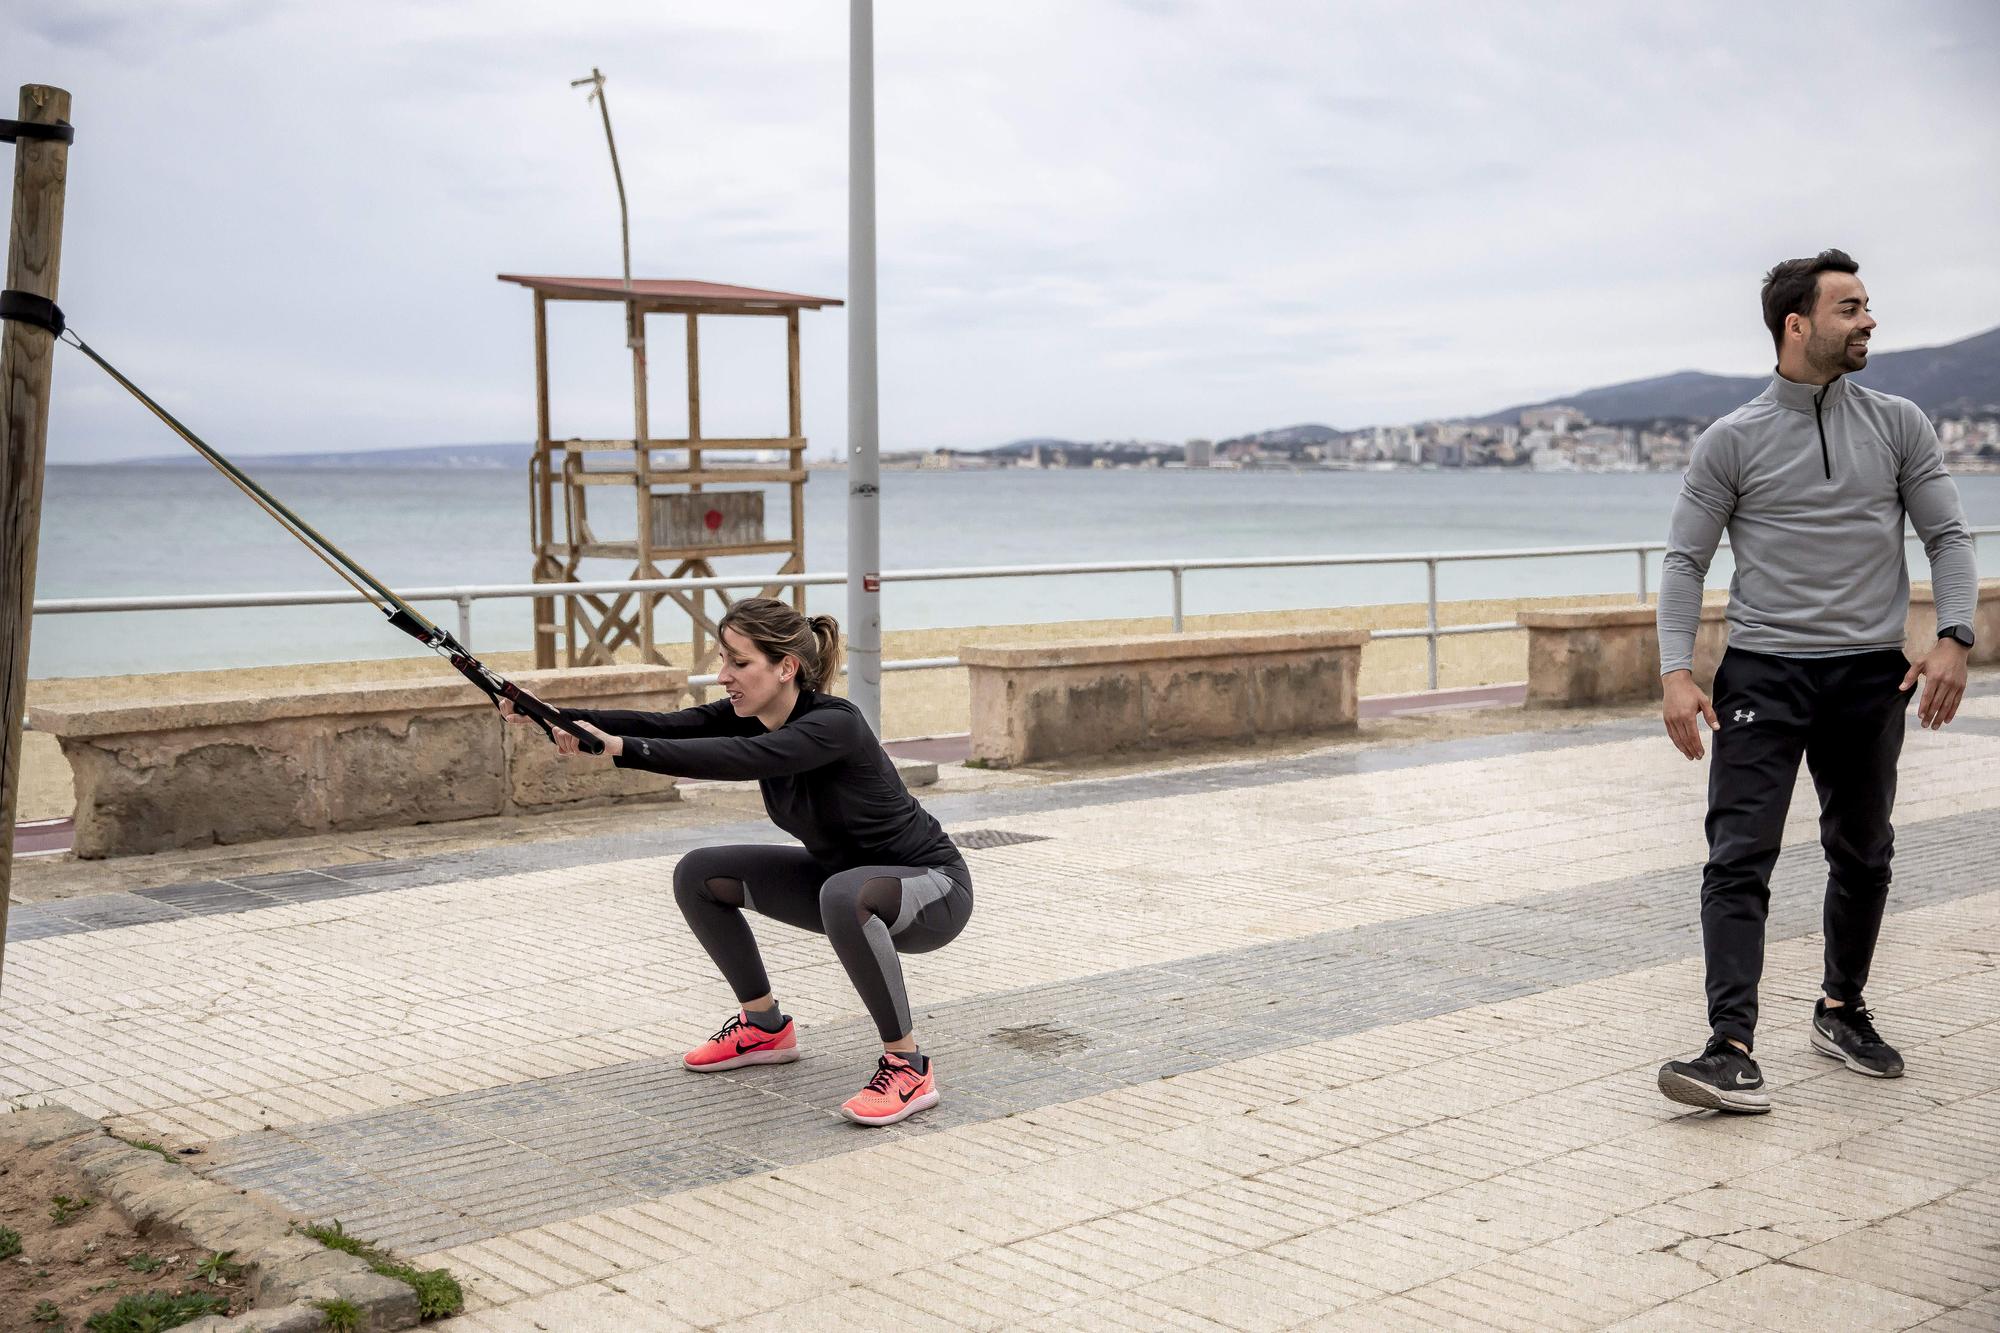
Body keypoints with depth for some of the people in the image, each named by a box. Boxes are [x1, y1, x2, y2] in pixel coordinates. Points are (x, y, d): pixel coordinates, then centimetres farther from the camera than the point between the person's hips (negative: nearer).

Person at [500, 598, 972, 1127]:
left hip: (932, 886, -8)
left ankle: (909, 1068, -25)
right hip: (839, 874, 8)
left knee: (845, 895, -41)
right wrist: (560, 717, -32)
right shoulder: (752, 715, -6)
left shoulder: (833, 724, -29)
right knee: (700, 875, 0)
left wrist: (621, 748, -52)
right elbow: (669, 725, -20)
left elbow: (739, 760, -45)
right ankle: (765, 1027, 16)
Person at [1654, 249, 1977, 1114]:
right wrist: (1676, 671, -12)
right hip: (1763, 676, -3)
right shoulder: (1731, 442, -1)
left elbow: (1948, 536, 7)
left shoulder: (1899, 426, 6)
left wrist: (1953, 637, -8)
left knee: (1863, 857, 14)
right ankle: (1733, 1051, -16)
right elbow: (1686, 560, 0)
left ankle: (1843, 1011, 34)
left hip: (1870, 677, 3)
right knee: (1739, 859, -12)